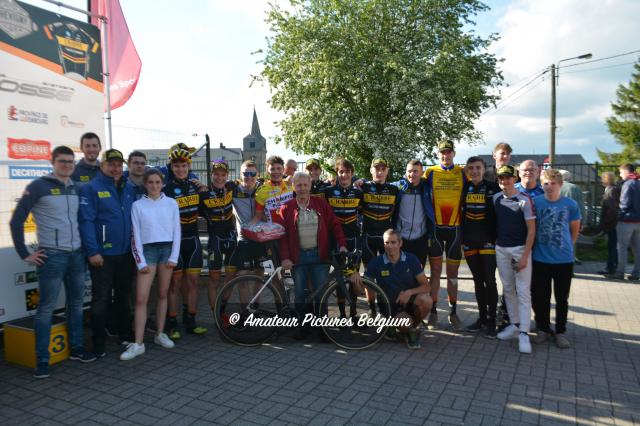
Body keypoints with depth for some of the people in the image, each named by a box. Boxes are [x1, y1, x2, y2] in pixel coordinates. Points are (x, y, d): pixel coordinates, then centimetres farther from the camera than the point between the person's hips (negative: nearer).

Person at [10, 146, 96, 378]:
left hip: (76, 255, 5)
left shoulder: (75, 188, 10)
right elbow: (16, 220, -7)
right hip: (52, 256, -5)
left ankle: (77, 348, 25)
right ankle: (42, 360, 8)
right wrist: (24, 254, -8)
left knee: (76, 303, 12)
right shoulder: (39, 186, -6)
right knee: (46, 308, -1)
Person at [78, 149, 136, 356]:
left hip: (126, 253, 5)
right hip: (103, 254, -5)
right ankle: (98, 344, 14)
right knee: (101, 298, 3)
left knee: (124, 296, 15)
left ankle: (125, 336, 29)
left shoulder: (129, 188, 9)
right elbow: (86, 221, -12)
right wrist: (92, 252, -16)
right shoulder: (90, 188, -7)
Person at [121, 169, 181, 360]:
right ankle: (138, 343, -1)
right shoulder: (138, 205, 2)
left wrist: (174, 257, -3)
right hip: (148, 250, -1)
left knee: (162, 295, 9)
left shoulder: (171, 203, 5)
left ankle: (160, 334, 23)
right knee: (141, 298, -6)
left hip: (167, 249, 1)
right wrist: (141, 262, -7)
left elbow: (176, 231, 4)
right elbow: (136, 235, 0)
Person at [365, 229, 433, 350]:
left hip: (410, 300, 2)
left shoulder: (411, 259, -5)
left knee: (426, 300, -31)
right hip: (391, 305, -1)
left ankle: (414, 327, 0)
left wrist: (410, 292, -26)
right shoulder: (376, 262, -8)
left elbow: (426, 286, -6)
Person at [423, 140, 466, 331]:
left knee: (452, 272, 8)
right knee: (435, 271, 4)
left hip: (455, 228, 1)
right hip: (435, 228, -1)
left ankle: (453, 312, 17)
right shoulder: (430, 172, 3)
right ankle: (433, 311, 12)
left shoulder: (463, 173, 5)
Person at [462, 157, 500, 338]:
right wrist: (461, 239, 5)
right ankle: (482, 318, 20)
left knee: (490, 280, -2)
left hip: (488, 240, -3)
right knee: (478, 281, 10)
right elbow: (460, 212, 10)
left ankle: (491, 321, 6)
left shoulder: (493, 187, -2)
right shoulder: (465, 187, 6)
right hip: (469, 240, 3)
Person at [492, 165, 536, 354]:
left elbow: (531, 229, -10)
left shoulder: (524, 199, -9)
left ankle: (524, 333, 0)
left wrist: (525, 256, -14)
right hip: (501, 249, 5)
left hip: (520, 248, -5)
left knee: (523, 291, -4)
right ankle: (514, 325, 24)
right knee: (508, 289, 12)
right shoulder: (496, 198, 6)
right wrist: (493, 243, 4)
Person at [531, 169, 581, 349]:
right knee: (540, 297, 9)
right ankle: (543, 329, 26)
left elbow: (575, 229, 10)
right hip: (540, 259, 0)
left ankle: (560, 332, 25)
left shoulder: (571, 204, -4)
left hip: (564, 260, 0)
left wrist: (567, 246, 10)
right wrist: (537, 246, 6)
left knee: (562, 298, 10)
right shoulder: (535, 202, -5)